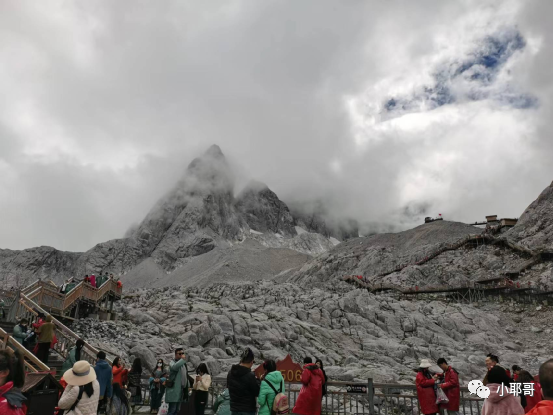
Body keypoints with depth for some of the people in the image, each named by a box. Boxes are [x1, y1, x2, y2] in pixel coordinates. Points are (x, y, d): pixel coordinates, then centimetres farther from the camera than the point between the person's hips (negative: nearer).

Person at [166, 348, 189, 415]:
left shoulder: (183, 364, 16)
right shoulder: (172, 362, -7)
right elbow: (174, 367, -33)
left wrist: (187, 387, 19)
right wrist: (182, 359, -28)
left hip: (181, 390, 8)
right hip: (174, 390, -8)